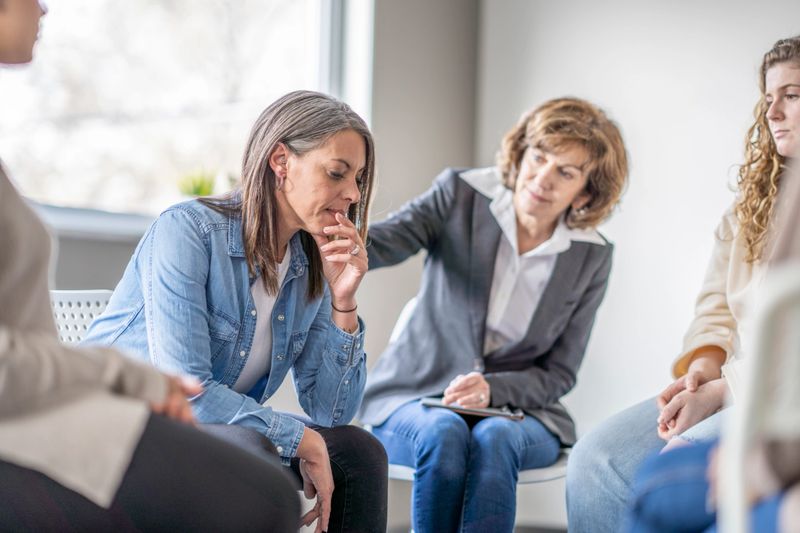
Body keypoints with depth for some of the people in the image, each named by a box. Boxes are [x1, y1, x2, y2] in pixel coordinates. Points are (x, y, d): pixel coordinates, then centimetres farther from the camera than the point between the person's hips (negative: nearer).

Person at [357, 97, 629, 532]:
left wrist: (492, 389, -21)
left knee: (494, 439, -33)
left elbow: (558, 375, 0)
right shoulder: (462, 194, -7)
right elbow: (377, 244, -23)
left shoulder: (591, 258, -3)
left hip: (515, 411, 1)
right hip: (415, 399, 0)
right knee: (444, 434, -34)